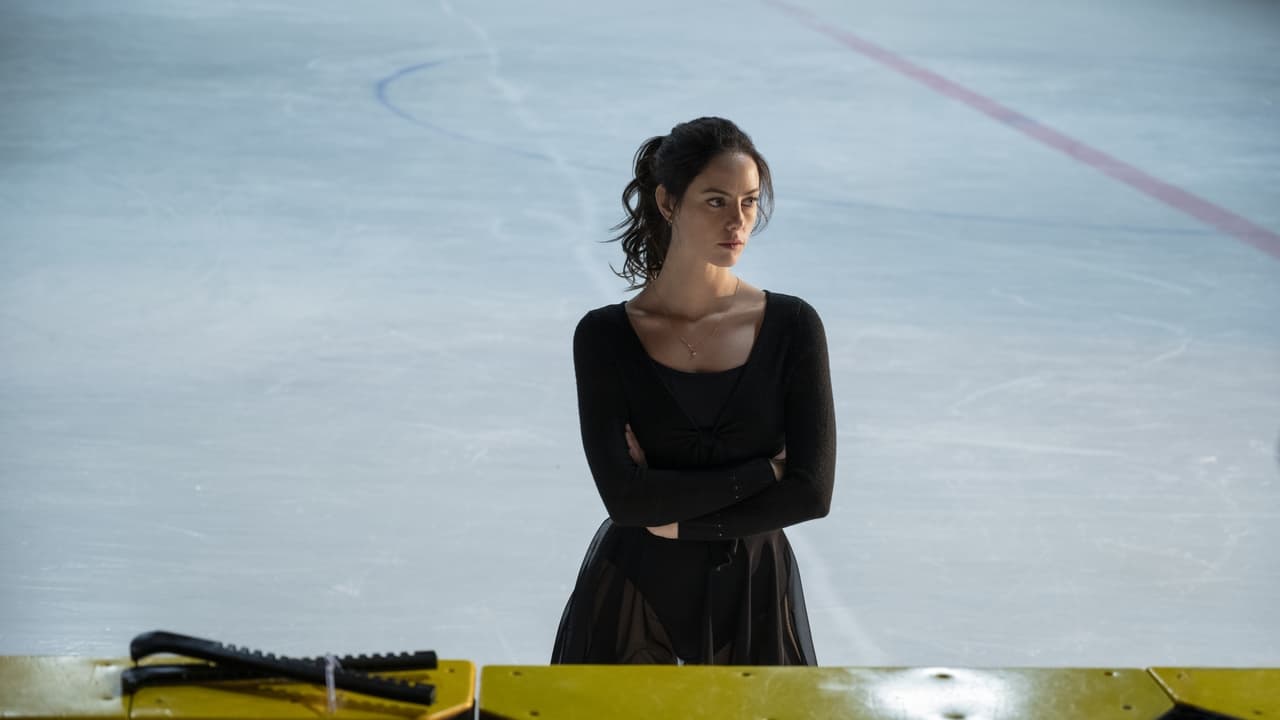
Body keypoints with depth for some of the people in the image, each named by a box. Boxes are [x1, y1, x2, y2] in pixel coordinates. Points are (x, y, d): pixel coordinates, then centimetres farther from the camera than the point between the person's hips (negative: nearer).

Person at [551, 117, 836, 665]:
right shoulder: (605, 336, -8)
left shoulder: (792, 326, -6)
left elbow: (812, 491, -13)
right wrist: (764, 470, -16)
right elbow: (624, 497, -18)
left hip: (752, 598, 1)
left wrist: (675, 513, -14)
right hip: (634, 597, -1)